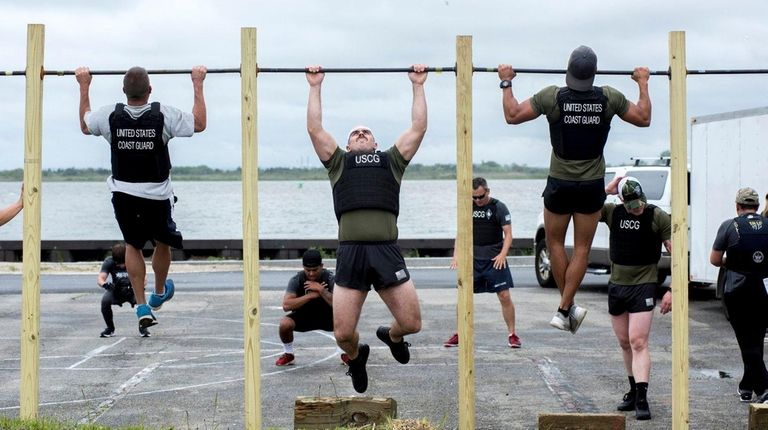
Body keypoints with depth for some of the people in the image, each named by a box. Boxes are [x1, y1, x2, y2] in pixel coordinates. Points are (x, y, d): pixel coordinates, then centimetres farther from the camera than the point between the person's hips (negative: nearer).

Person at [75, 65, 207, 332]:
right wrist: (198, 84, 8)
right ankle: (159, 294, 43)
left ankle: (142, 307, 7)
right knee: (163, 243, 23)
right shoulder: (164, 115, -16)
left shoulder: (110, 115, -11)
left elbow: (85, 126, 13)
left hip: (123, 194, 2)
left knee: (132, 246, 17)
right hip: (156, 195, -1)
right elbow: (199, 124, 1)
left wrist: (84, 86, 20)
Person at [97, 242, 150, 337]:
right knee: (105, 301, -30)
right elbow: (100, 279, -24)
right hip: (116, 291, 2)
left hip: (132, 290, -2)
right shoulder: (109, 262, -16)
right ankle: (110, 328, -6)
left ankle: (142, 327, -10)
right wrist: (105, 284, -48)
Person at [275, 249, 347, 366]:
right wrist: (311, 295, -32)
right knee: (284, 323, -30)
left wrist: (321, 290, -37)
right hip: (304, 316, 0)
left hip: (327, 316, 0)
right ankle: (288, 354, 0)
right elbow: (286, 305, -29)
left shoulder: (330, 278, -20)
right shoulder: (297, 280, -18)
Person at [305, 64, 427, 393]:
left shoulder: (391, 161, 24)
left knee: (411, 323, -2)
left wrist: (418, 85, 23)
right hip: (351, 253, -1)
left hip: (386, 252, 1)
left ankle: (391, 336, 36)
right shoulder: (339, 163, 22)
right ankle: (356, 356, 33)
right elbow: (315, 129, 16)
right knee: (343, 334, -4)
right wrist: (315, 87, 20)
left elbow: (419, 128, 21)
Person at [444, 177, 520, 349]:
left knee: (504, 296, -7)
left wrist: (503, 254, -20)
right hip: (473, 258, 3)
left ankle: (512, 334, 3)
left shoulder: (499, 207, -3)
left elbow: (508, 234, -5)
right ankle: (459, 334, 10)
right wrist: (456, 255, -1)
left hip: (495, 259, -3)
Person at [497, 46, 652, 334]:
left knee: (555, 243, 15)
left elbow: (512, 115, -5)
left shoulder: (552, 97, -13)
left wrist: (506, 82, 6)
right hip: (592, 186, 1)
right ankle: (563, 310, 1)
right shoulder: (609, 98, -8)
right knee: (582, 249, 7)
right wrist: (643, 84, 17)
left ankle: (568, 307, 14)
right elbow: (644, 119, 5)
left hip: (559, 185, -1)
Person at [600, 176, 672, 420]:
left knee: (638, 342, -13)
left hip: (644, 286, -4)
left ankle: (642, 399, -17)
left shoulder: (658, 217, -8)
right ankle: (634, 390, 26)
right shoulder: (613, 212, 1)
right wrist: (607, 190, -13)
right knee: (625, 343, 13)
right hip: (617, 285, 4)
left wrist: (672, 290, -12)